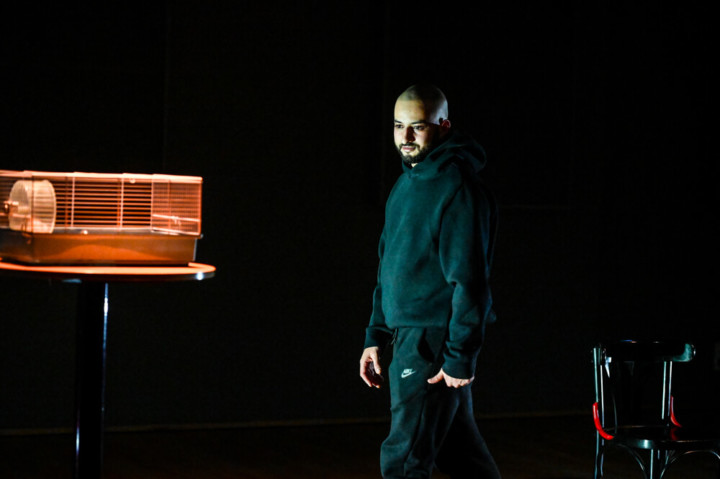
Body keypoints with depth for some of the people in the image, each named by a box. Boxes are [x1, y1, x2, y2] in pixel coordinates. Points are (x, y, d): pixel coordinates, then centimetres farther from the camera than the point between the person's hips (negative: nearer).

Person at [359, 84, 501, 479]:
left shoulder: (458, 188, -14)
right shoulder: (406, 183, 15)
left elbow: (469, 279, -18)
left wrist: (461, 356, -21)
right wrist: (376, 336, 17)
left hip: (435, 340, -9)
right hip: (407, 336, 9)